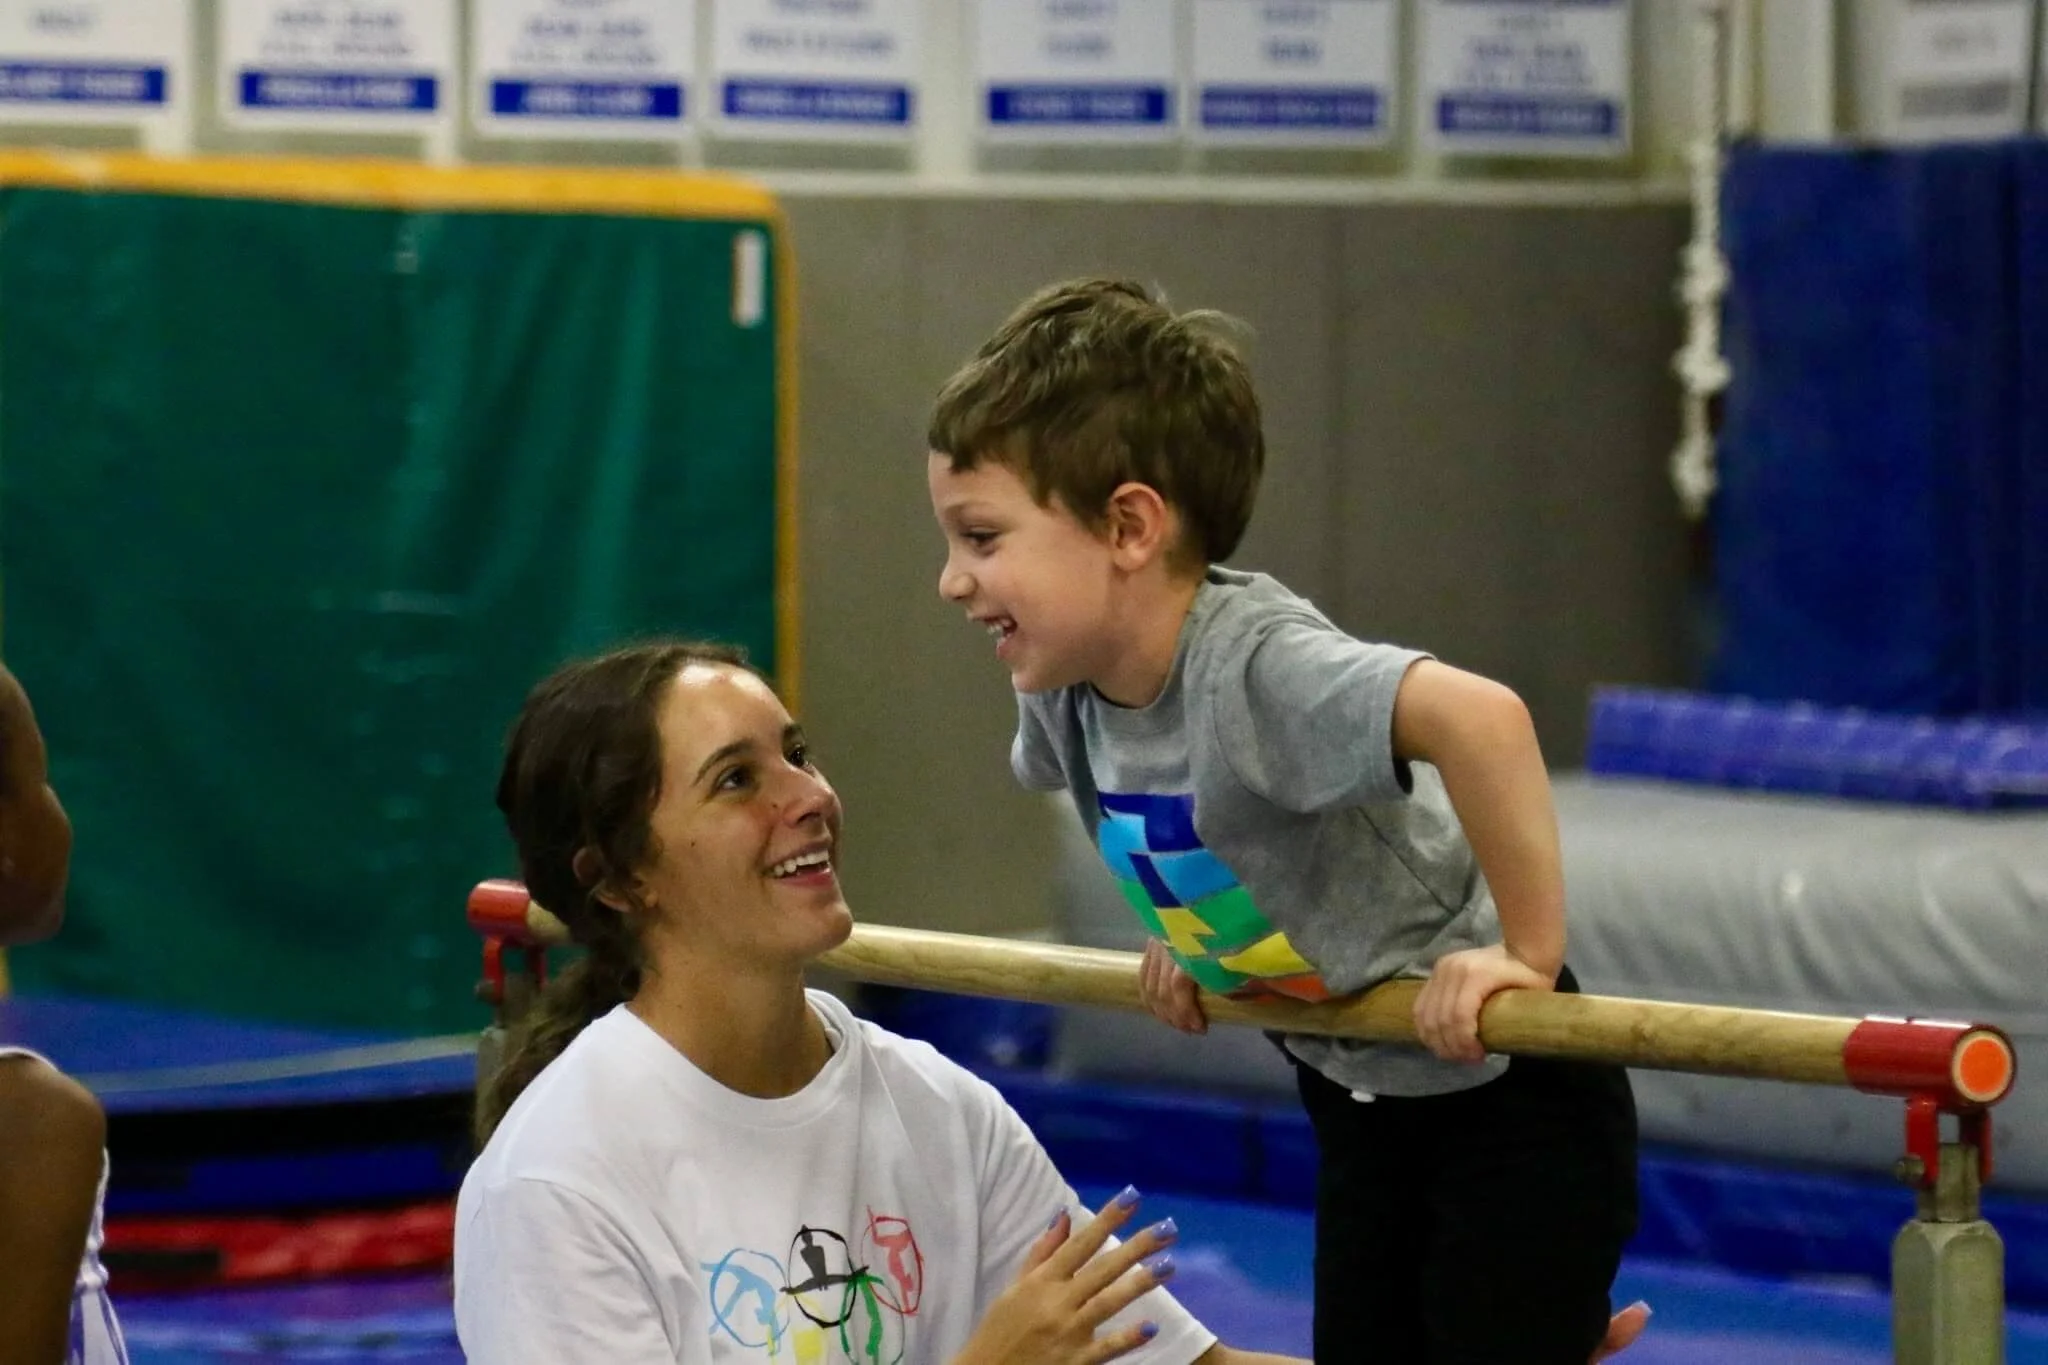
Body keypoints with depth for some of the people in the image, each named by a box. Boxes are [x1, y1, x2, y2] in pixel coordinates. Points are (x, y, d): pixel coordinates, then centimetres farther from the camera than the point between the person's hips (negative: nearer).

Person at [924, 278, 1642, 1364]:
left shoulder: (1252, 664, -33)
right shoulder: (1065, 681, -7)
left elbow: (1479, 715, -50)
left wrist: (1528, 953, -43)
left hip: (1501, 1085, -9)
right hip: (1356, 1098, 9)